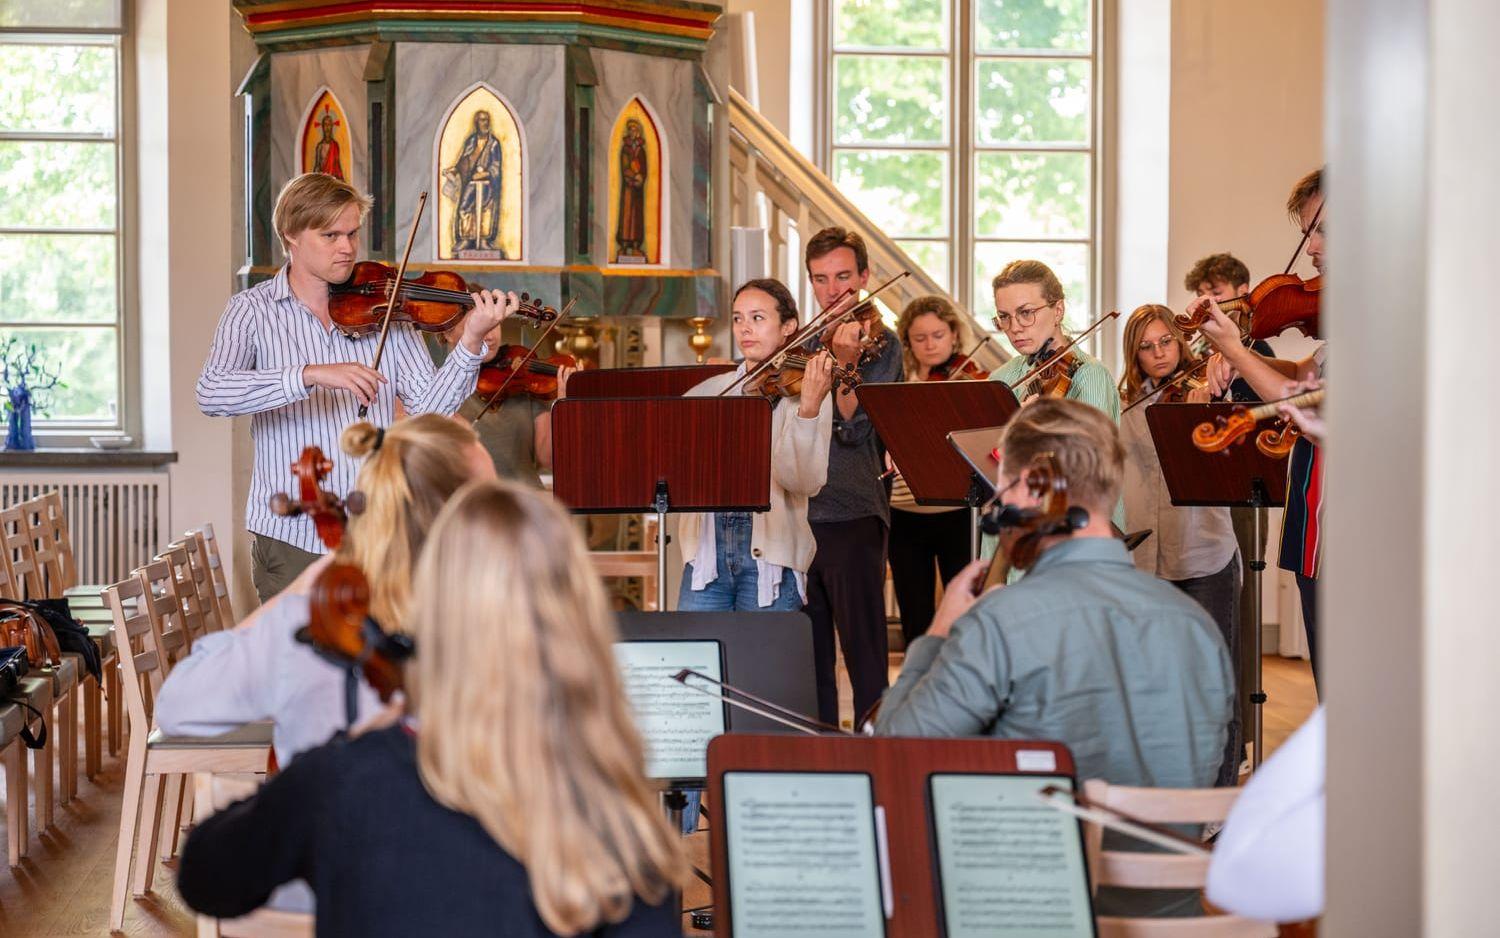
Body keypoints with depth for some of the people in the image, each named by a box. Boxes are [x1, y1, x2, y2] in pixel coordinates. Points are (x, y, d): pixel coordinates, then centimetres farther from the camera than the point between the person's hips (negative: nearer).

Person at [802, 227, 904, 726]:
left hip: (852, 518, -6)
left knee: (865, 658, -6)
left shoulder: (880, 346, -2)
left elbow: (855, 428, -16)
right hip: (796, 518, 6)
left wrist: (845, 364, -28)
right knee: (808, 661, 9)